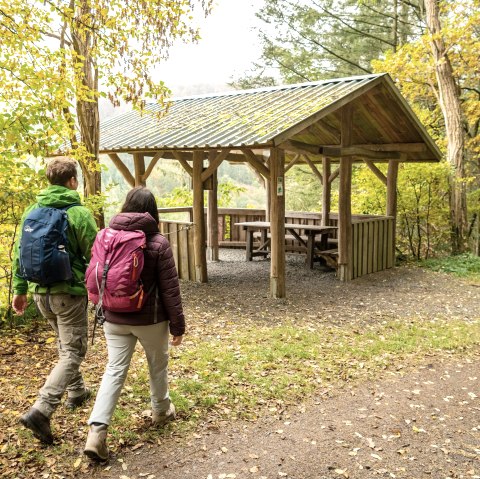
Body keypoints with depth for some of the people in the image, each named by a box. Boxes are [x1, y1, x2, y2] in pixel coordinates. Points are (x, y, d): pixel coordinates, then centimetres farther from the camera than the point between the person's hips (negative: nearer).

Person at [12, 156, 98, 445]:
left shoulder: (32, 211, 5)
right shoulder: (79, 213, -13)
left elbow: (20, 253, 9)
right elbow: (95, 256, -11)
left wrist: (20, 289, 16)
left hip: (41, 292, 7)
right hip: (69, 293, -7)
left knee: (65, 343, 25)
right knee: (72, 351, 1)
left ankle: (77, 392, 38)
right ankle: (41, 410, -11)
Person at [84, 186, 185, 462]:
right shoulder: (158, 243, -14)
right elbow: (170, 289, -13)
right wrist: (178, 325, -4)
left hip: (115, 319, 3)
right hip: (150, 319, -3)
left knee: (114, 370, 8)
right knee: (158, 366, 19)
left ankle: (97, 430, -3)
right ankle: (161, 411, 39)